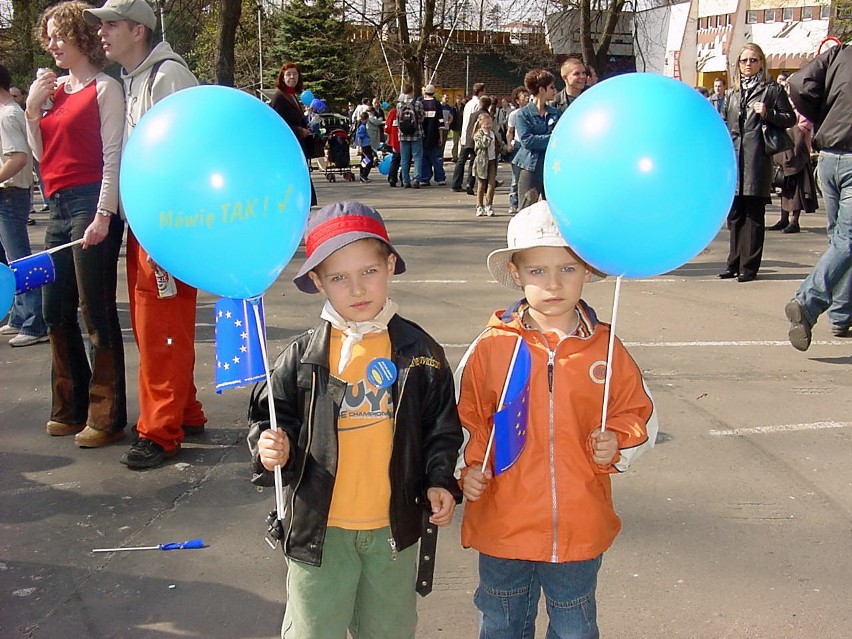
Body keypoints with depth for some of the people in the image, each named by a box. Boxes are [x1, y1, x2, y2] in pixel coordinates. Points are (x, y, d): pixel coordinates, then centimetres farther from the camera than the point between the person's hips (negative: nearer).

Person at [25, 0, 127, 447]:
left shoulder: (104, 88, -4)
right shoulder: (54, 89, 15)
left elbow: (113, 156, -10)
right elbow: (41, 153, 17)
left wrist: (102, 216, -17)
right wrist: (32, 109, 3)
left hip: (91, 205, -8)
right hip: (58, 208, 8)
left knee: (96, 313, -4)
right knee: (56, 312, 12)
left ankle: (107, 417, 5)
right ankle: (70, 408, 25)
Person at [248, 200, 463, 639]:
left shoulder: (419, 351, -4)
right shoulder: (303, 358, -9)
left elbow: (442, 427, 4)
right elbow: (271, 420, -1)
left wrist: (439, 481, -8)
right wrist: (271, 450, -22)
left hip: (394, 528, 2)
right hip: (319, 528, -1)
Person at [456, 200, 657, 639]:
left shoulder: (605, 348, -5)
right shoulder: (492, 346, -8)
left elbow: (637, 414, 6)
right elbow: (465, 417, 2)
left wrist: (616, 444, -13)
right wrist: (469, 466, -12)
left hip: (580, 531, 1)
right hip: (503, 525, 0)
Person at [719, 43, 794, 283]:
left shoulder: (772, 90, 4)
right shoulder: (731, 93, 18)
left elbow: (790, 119, 3)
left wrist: (768, 114, -12)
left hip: (757, 159, -5)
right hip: (734, 157, 5)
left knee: (754, 214, -3)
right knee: (735, 214, 7)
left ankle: (749, 266, 1)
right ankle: (735, 263, 14)